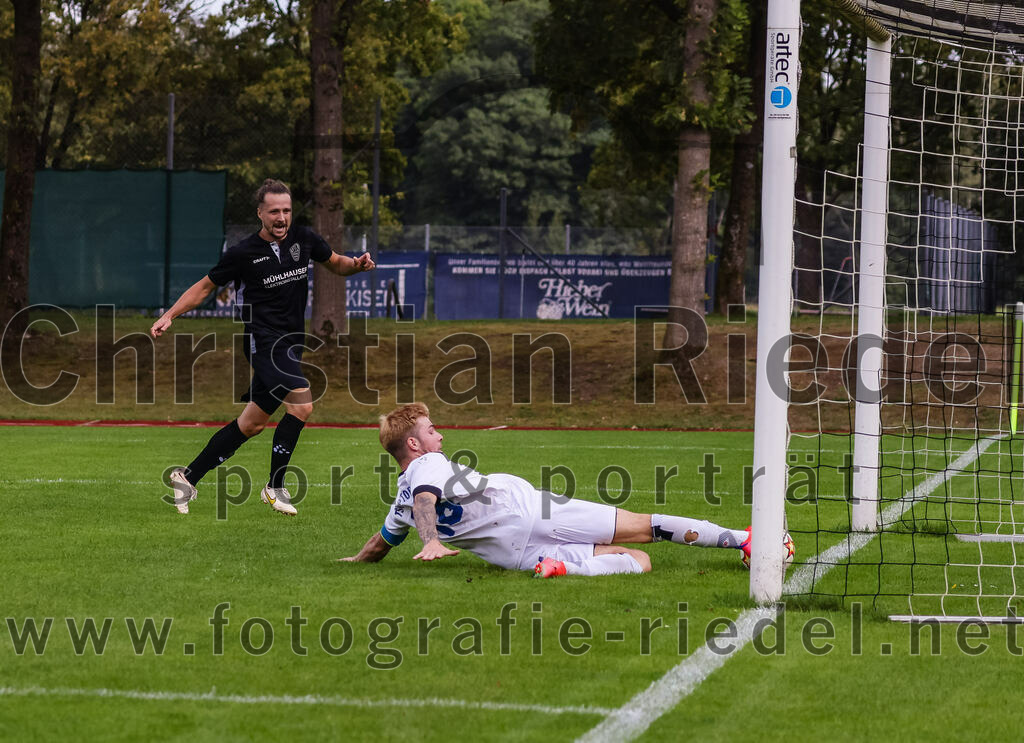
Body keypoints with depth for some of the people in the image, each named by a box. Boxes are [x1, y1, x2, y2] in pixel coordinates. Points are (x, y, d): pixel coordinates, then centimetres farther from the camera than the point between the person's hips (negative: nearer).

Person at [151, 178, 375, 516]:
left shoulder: (304, 239, 4)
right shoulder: (243, 253, -8)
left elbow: (335, 263, 21)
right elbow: (205, 286, 4)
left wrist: (357, 264, -2)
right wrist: (169, 315, -5)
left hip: (289, 345, 6)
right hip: (263, 339, -6)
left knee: (252, 423, 11)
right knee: (302, 403, -24)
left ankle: (188, 476, 24)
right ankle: (275, 486, -13)